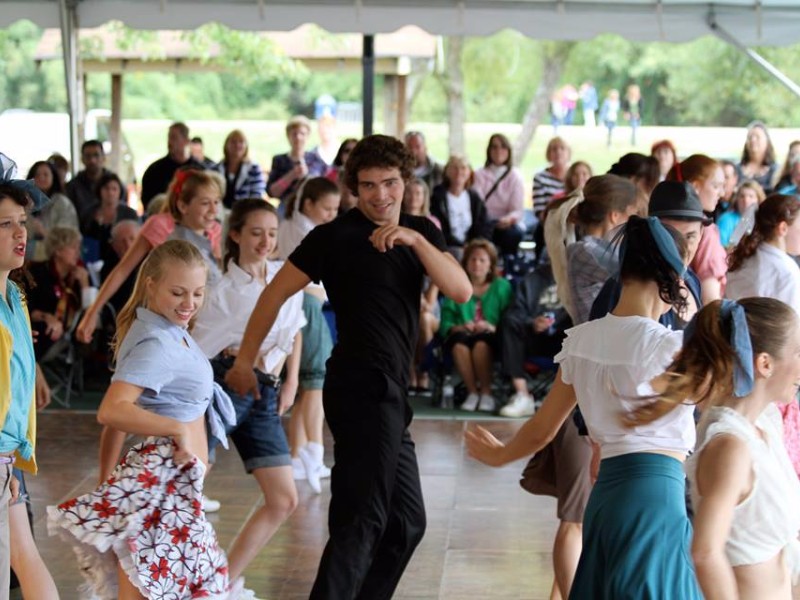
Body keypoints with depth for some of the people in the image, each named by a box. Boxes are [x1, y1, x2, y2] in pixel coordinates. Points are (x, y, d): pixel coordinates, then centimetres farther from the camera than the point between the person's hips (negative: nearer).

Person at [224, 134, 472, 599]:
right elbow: (276, 293, -6)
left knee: (406, 522, 16)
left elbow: (461, 291, -3)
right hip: (362, 390, -8)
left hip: (390, 394, 8)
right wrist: (245, 361, -5)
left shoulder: (422, 232, 10)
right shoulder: (336, 235, -7)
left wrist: (416, 241, -17)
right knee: (362, 519, -13)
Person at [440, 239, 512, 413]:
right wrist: (459, 327, -17)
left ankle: (486, 392, -22)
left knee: (481, 343, -37)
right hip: (462, 333, 1)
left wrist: (491, 327, -17)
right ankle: (472, 392, -22)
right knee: (459, 343, -36)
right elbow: (446, 322, 4)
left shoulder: (501, 286, 12)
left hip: (491, 336, -1)